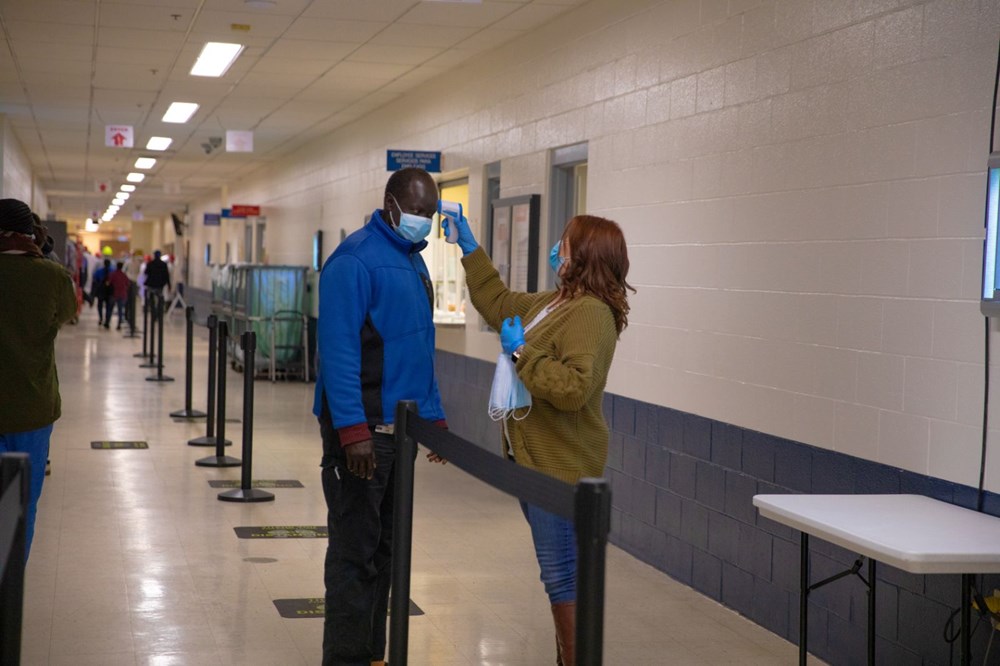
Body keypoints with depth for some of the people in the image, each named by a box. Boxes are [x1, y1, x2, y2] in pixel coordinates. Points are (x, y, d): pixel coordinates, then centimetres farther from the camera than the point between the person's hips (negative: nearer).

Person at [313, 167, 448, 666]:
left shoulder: (414, 262, 15)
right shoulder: (356, 259, -13)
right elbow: (337, 349, -19)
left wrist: (434, 417, 16)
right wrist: (353, 430, -24)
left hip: (400, 426, 9)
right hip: (361, 429, -8)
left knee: (383, 548, 14)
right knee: (354, 552, -3)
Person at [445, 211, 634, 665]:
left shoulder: (591, 313, -19)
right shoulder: (551, 304, 13)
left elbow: (574, 388, -29)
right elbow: (496, 302, 29)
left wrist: (522, 353, -20)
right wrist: (470, 248, 27)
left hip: (560, 466, -10)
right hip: (535, 459, 10)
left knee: (562, 574, -6)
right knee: (560, 571, 17)